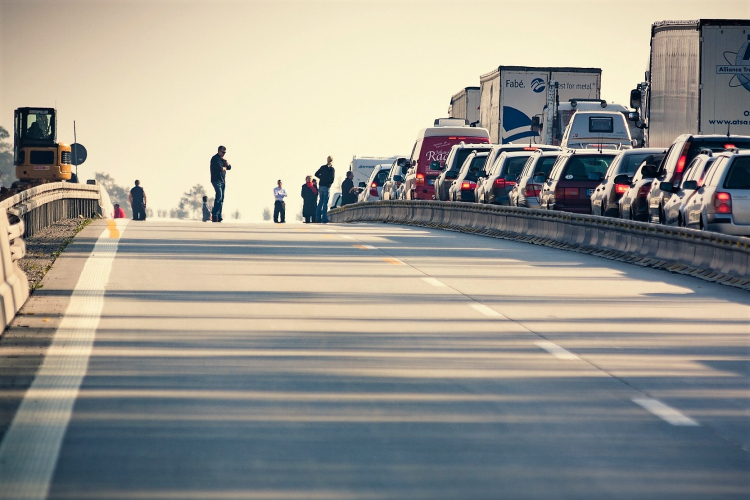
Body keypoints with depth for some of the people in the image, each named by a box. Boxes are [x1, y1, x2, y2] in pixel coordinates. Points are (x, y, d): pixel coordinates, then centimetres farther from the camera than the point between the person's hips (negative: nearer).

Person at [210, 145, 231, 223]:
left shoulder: (222, 159, 20)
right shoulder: (215, 158, -7)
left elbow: (229, 167, 15)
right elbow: (219, 168, -19)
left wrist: (225, 161, -1)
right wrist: (224, 168, 2)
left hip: (223, 181, 8)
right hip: (216, 180, -8)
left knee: (221, 199, 2)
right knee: (219, 196, -20)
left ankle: (219, 216, 1)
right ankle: (214, 215, -21)